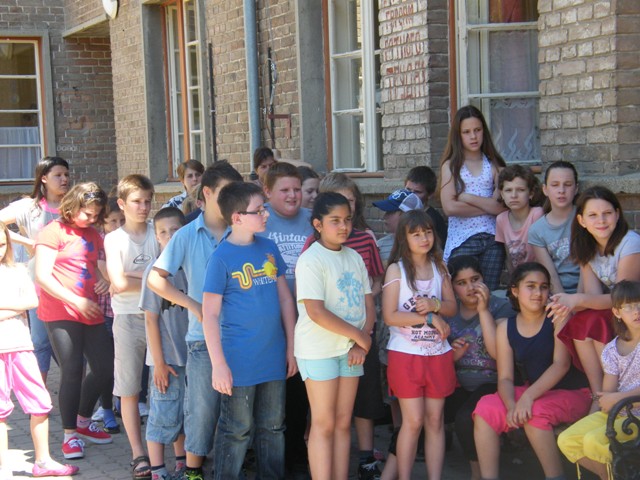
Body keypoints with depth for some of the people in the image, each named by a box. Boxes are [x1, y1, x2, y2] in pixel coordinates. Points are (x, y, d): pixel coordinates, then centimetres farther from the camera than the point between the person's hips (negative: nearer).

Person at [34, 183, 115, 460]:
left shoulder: (93, 235, 16)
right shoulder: (54, 231, -5)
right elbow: (42, 276, -12)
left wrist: (104, 280, -5)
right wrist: (76, 301, -18)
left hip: (90, 313, 7)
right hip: (60, 313, -7)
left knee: (106, 370, 5)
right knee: (72, 372, -7)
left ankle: (84, 421, 27)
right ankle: (70, 434, 7)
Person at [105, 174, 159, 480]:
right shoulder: (114, 239, -1)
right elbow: (120, 283, -12)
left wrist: (133, 276, -11)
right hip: (129, 318, -1)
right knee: (129, 390, 2)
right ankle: (138, 454, 10)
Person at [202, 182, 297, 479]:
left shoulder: (269, 248, 5)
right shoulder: (222, 257, -11)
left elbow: (285, 298, 11)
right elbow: (210, 314, -11)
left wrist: (291, 347, 9)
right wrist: (219, 365, -14)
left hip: (274, 358, 5)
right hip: (240, 362, -5)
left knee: (272, 428, 16)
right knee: (237, 432, 6)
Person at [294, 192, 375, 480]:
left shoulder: (354, 257, 10)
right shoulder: (311, 260, -12)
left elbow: (368, 305, 9)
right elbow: (316, 312, -20)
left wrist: (360, 344, -7)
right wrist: (359, 336, -14)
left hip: (350, 350, 6)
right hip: (319, 350, -6)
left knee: (343, 422, 9)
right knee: (324, 424, -1)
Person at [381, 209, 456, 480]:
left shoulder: (439, 267, 8)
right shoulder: (396, 269, -5)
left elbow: (452, 307, 9)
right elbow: (389, 316, -12)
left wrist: (434, 304, -12)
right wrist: (428, 318, -15)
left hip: (438, 354, 4)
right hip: (406, 354, -4)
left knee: (435, 420, 6)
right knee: (413, 422, -3)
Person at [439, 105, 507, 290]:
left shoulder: (494, 165, 9)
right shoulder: (451, 165, 4)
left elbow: (502, 205, -3)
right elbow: (449, 207, -8)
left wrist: (467, 198, -6)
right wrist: (488, 206, -3)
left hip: (492, 239, 2)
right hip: (462, 240, -2)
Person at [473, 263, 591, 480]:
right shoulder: (505, 328, 3)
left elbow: (561, 364, -20)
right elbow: (505, 378, -1)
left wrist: (528, 396, -32)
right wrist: (511, 404, -24)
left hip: (574, 394, -5)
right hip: (533, 394, 5)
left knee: (535, 412, -33)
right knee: (486, 407, -17)